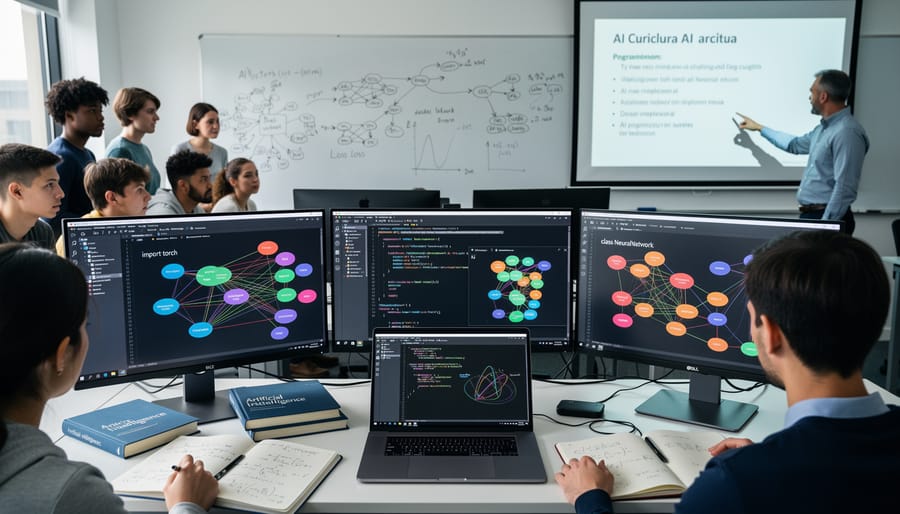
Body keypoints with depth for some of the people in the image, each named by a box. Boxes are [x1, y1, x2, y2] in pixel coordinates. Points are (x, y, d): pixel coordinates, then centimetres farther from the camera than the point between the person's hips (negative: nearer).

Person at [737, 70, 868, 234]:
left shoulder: (846, 132, -19)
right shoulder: (825, 127, 14)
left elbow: (845, 188, -24)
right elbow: (796, 144, 34)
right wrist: (759, 128, 40)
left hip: (827, 217, -10)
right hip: (809, 215, 10)